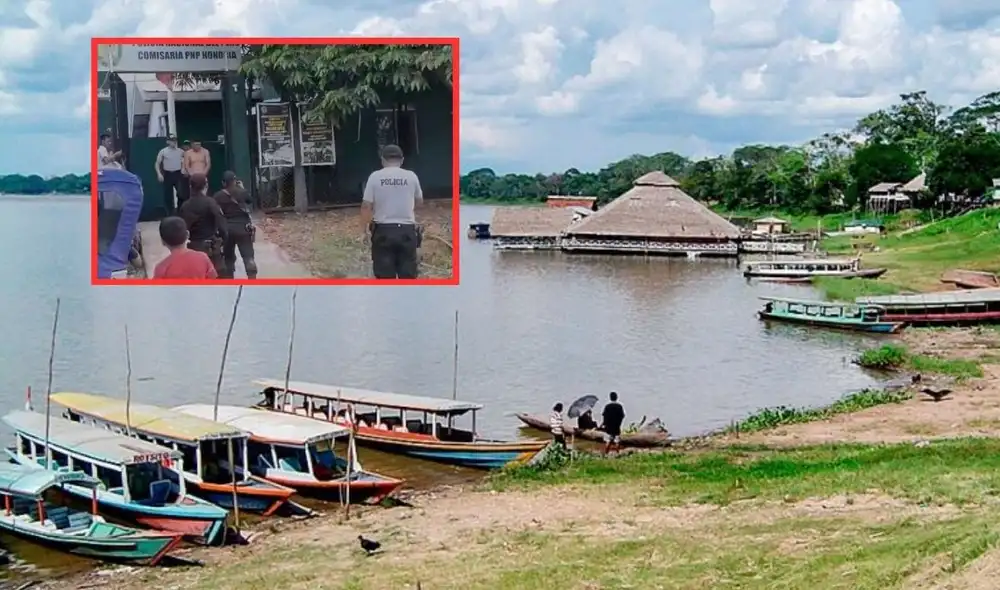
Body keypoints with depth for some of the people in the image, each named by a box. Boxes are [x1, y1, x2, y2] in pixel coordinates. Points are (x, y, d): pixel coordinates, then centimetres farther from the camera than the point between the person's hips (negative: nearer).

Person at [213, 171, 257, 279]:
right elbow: (249, 200, 17)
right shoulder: (241, 192, -5)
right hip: (243, 227, -1)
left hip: (226, 229, 1)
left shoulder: (218, 196, -5)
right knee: (248, 256, 0)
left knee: (228, 257, 15)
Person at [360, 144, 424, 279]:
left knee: (384, 274, 4)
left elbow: (366, 205, -5)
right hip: (406, 230, 1)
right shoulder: (411, 176, 1)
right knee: (408, 274, 6)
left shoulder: (375, 176, -4)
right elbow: (419, 200, 17)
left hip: (383, 231, -1)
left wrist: (364, 226, 11)